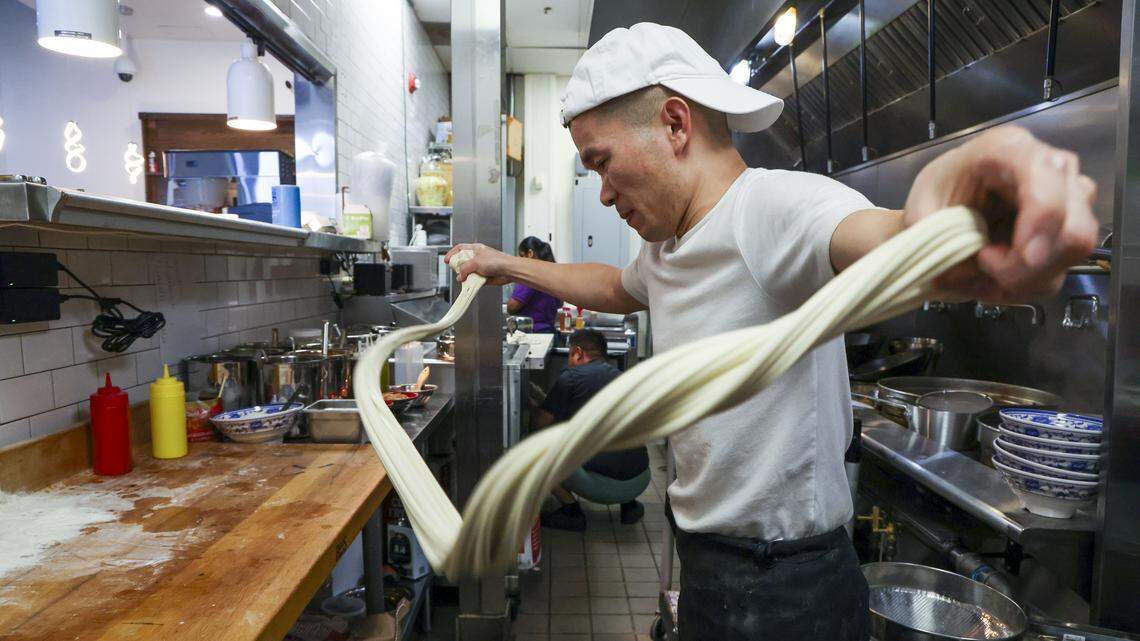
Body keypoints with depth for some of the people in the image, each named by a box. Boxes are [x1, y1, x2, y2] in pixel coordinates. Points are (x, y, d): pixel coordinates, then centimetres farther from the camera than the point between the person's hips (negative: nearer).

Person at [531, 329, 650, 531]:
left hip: (602, 485, -6)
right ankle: (629, 504, 21)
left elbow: (539, 423, 3)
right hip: (641, 482, 7)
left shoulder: (571, 377, -2)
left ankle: (571, 511, 7)